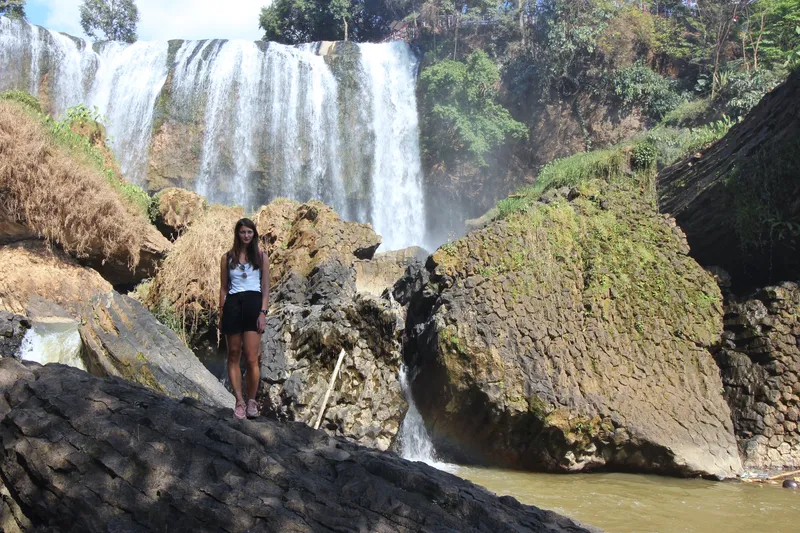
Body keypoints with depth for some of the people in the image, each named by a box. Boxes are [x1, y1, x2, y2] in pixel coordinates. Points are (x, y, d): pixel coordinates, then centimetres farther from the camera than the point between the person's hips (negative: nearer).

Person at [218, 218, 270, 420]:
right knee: (233, 356, 3)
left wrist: (263, 312, -6)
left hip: (253, 304, -2)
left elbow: (266, 287, 5)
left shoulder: (261, 257, 8)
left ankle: (251, 401, 7)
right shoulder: (227, 257, 10)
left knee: (251, 359, -7)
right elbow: (223, 288, 11)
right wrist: (221, 313, 5)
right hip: (233, 304, 2)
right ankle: (240, 401, 7)